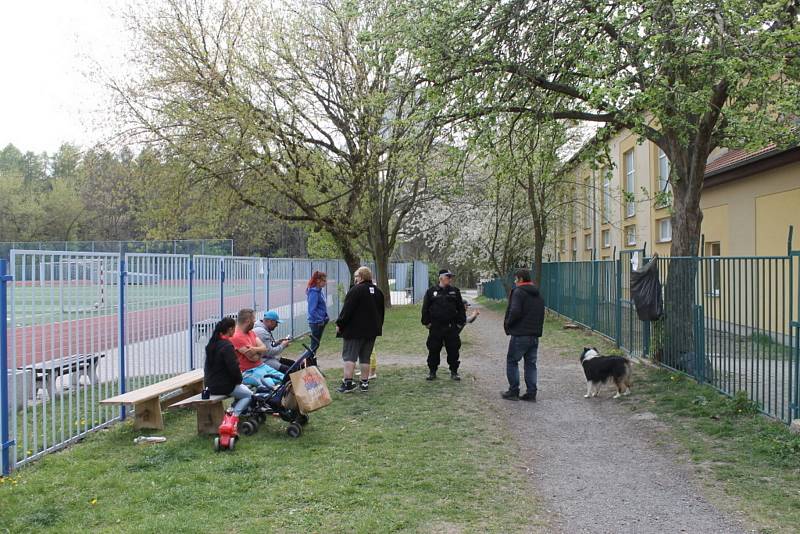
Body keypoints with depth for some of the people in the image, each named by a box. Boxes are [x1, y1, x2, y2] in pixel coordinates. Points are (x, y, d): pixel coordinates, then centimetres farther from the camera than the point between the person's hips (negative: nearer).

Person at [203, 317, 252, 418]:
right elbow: (233, 367, -24)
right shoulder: (227, 346, -22)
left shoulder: (212, 343, 7)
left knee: (244, 389, 25)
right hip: (223, 386, -9)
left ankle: (231, 412, 14)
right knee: (248, 395, 7)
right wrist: (239, 379, -2)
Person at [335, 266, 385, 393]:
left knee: (349, 356, -4)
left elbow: (347, 310, -16)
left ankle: (348, 383, -10)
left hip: (354, 330, -7)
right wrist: (378, 327, 26)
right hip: (372, 330, 7)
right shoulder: (377, 291, 13)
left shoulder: (356, 290, -12)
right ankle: (364, 383, 11)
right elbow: (381, 311, 20)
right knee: (365, 357, 12)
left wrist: (339, 324, -7)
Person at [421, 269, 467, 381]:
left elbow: (461, 308, 10)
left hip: (452, 327, 1)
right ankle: (432, 372, 15)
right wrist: (426, 322, 0)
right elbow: (425, 309, 5)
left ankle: (454, 372, 15)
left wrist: (461, 322, 4)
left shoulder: (455, 291, 8)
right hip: (435, 327, -1)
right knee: (433, 350, 4)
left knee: (453, 350, 4)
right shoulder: (431, 292, 4)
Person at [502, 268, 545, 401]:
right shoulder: (538, 294, 16)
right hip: (535, 335, 7)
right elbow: (541, 314, 18)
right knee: (531, 363, 11)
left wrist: (508, 323, -7)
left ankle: (513, 391, 5)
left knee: (512, 361, 5)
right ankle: (531, 393, 10)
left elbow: (515, 311, -22)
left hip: (520, 335, -7)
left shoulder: (518, 292, -11)